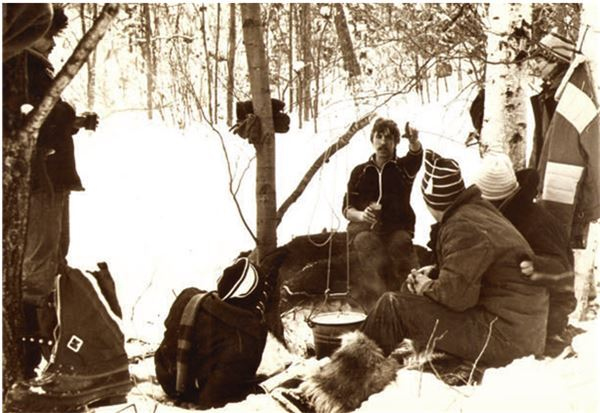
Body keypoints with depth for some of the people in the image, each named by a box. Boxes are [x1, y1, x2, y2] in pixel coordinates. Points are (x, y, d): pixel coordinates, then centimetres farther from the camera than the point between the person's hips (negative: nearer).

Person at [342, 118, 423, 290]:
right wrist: (361, 215, -14)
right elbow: (347, 209, 12)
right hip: (363, 227, 1)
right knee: (380, 264, -34)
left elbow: (416, 155, -14)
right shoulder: (360, 172, 15)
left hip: (397, 227, 0)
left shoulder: (404, 167, 12)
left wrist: (414, 141, -40)